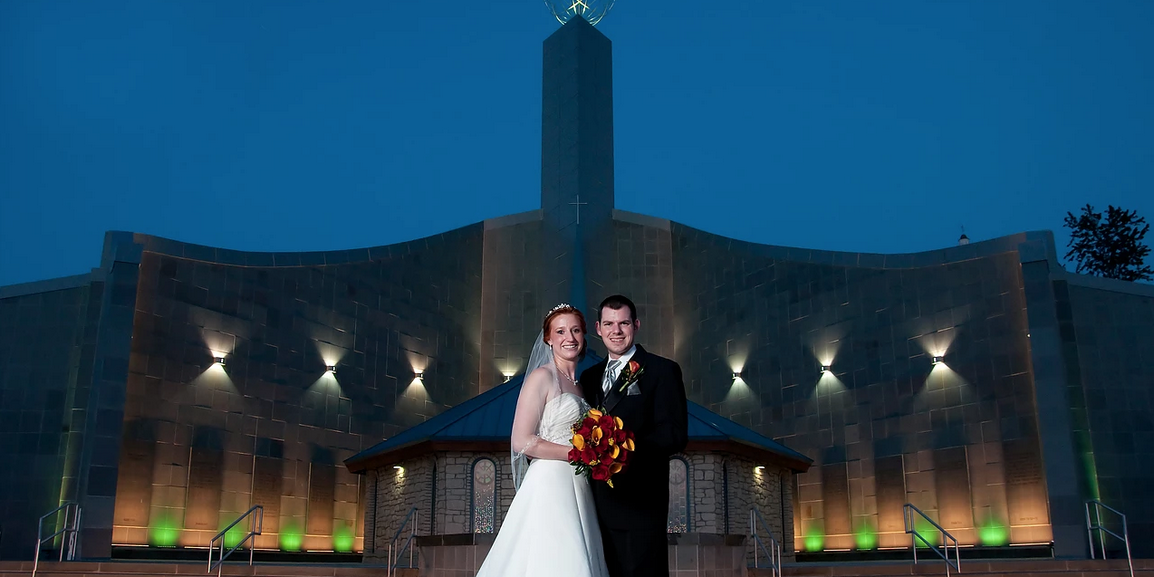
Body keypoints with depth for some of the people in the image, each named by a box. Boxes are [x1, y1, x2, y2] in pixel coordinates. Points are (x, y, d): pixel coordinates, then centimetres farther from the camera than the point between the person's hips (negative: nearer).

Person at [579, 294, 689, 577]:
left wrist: (628, 451, -24)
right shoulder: (589, 376, 18)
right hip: (597, 504, 6)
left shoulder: (662, 370, -1)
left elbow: (675, 434, -11)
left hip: (639, 503, -6)